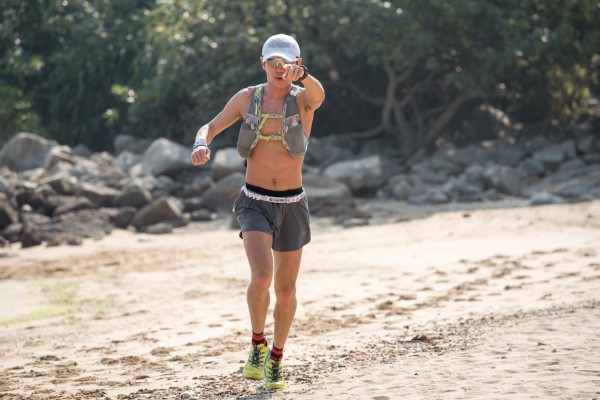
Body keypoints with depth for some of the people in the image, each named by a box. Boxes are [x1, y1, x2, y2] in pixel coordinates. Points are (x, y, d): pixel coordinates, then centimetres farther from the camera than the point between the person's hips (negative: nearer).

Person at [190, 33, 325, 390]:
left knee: (286, 289, 10)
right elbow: (211, 127, 7)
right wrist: (202, 144, -18)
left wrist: (303, 75, -56)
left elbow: (319, 95, -32)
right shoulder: (248, 97, -1)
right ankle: (257, 343, 3)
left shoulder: (304, 98, -8)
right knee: (261, 277, -22)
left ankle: (276, 360, 31)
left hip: (292, 205, 0)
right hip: (255, 203, 0)